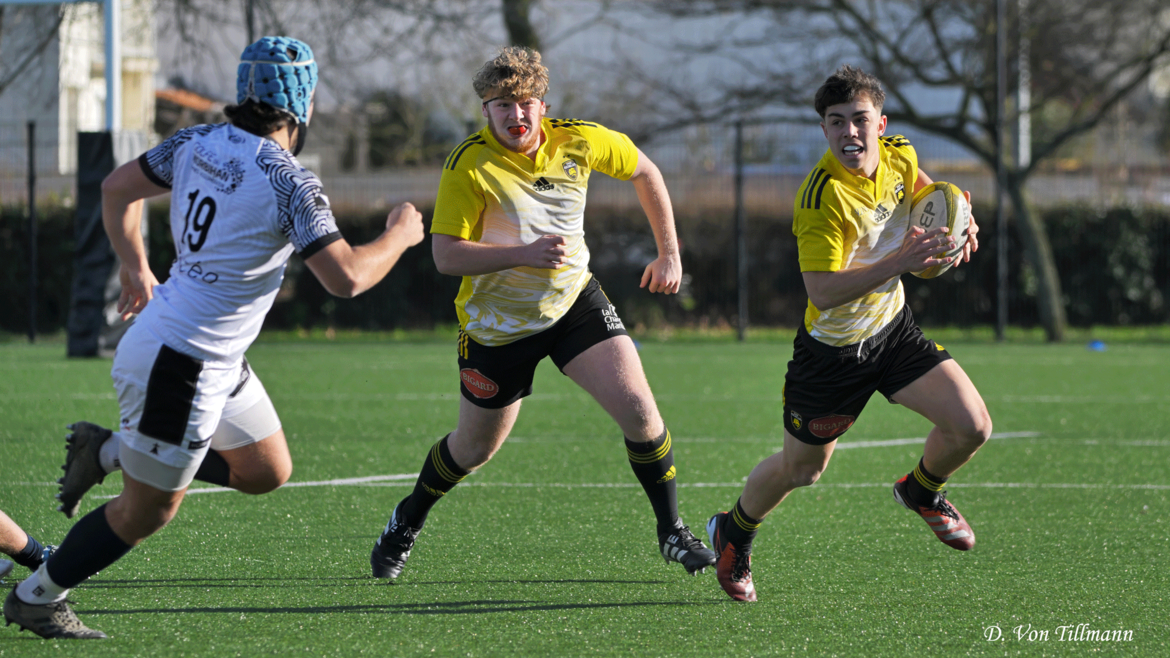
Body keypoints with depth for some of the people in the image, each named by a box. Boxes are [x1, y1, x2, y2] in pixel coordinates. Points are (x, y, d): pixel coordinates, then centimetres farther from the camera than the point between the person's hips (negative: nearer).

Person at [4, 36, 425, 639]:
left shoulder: (197, 143, 3)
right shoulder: (289, 181, -20)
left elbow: (117, 188, 13)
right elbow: (346, 277, -21)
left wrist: (135, 268, 25)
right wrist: (399, 236, -4)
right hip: (180, 363, -9)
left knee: (267, 472, 19)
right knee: (149, 511, 5)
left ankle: (109, 451, 22)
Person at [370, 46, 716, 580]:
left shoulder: (580, 141, -11)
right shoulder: (468, 165, -22)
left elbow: (643, 172, 9)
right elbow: (446, 256, -22)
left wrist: (669, 254, 8)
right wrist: (524, 254, -34)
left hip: (575, 301, 3)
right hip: (497, 323, -2)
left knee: (638, 409, -14)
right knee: (476, 447, 11)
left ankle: (672, 531, 4)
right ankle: (407, 522, 40)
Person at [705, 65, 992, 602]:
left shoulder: (898, 156, -9)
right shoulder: (822, 199, -31)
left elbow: (921, 186, 18)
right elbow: (822, 292, -35)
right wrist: (900, 262, -41)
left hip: (891, 327, 5)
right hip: (832, 349, -5)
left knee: (971, 426, -8)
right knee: (800, 470, 10)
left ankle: (922, 491, 26)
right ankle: (733, 533, 41)